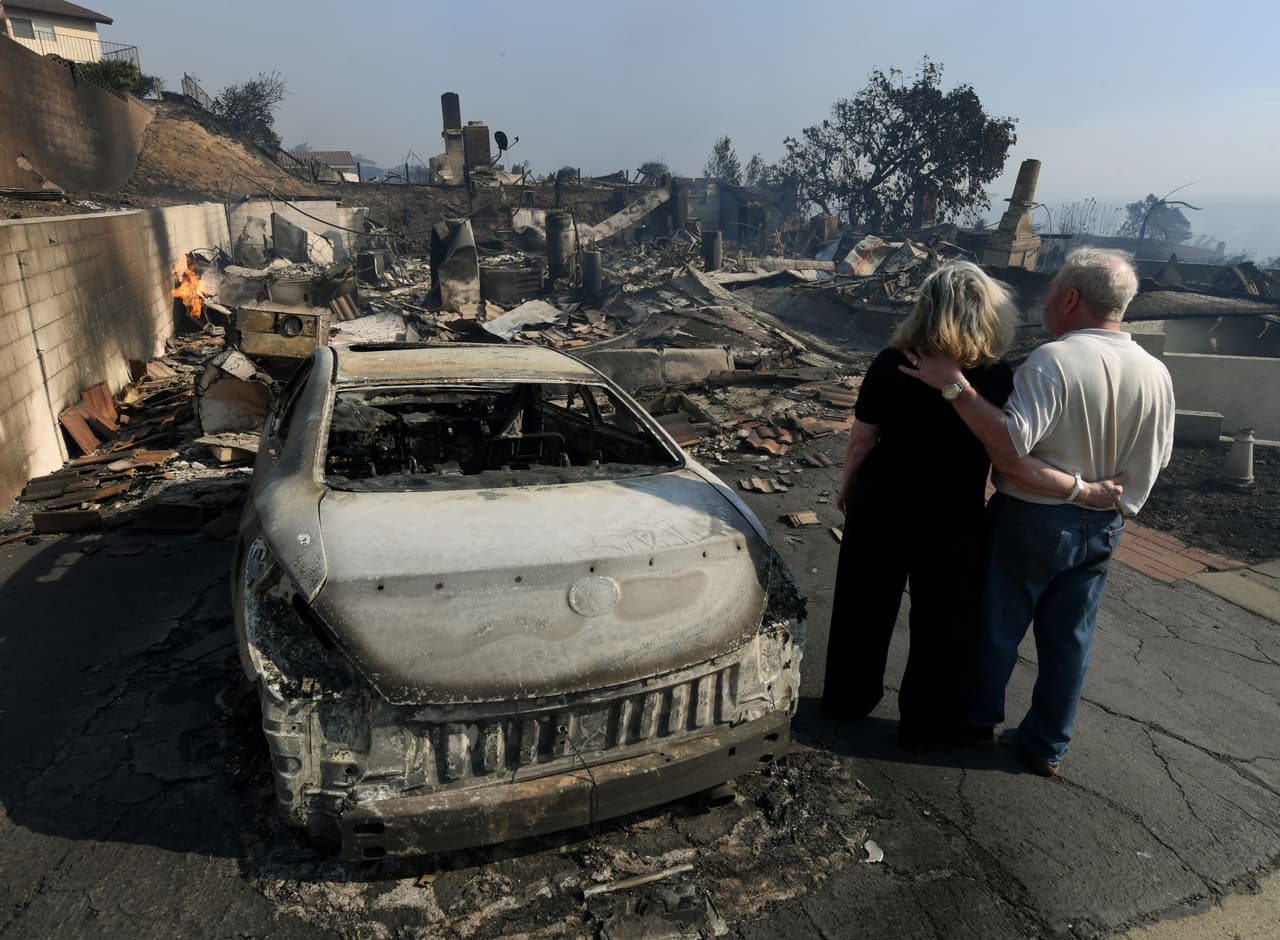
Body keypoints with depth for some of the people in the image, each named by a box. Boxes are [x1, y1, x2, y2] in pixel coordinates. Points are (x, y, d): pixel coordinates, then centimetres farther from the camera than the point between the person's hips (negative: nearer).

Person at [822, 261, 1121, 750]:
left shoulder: (890, 365, -9)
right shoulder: (996, 380, -16)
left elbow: (861, 440, -4)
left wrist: (846, 489, 12)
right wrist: (1086, 489, -11)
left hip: (879, 507, 3)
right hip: (949, 523, -2)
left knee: (864, 609, 19)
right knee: (941, 624, 16)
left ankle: (847, 701, 37)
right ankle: (922, 725, 31)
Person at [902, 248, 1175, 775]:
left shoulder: (1054, 361, -24)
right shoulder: (1155, 374, -3)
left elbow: (1010, 443, -33)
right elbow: (1156, 459, 5)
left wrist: (955, 386, -30)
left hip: (1031, 521, -5)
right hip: (1102, 528, 5)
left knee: (997, 627, 14)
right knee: (1069, 639, 17)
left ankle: (980, 721, 32)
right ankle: (1047, 747, 31)